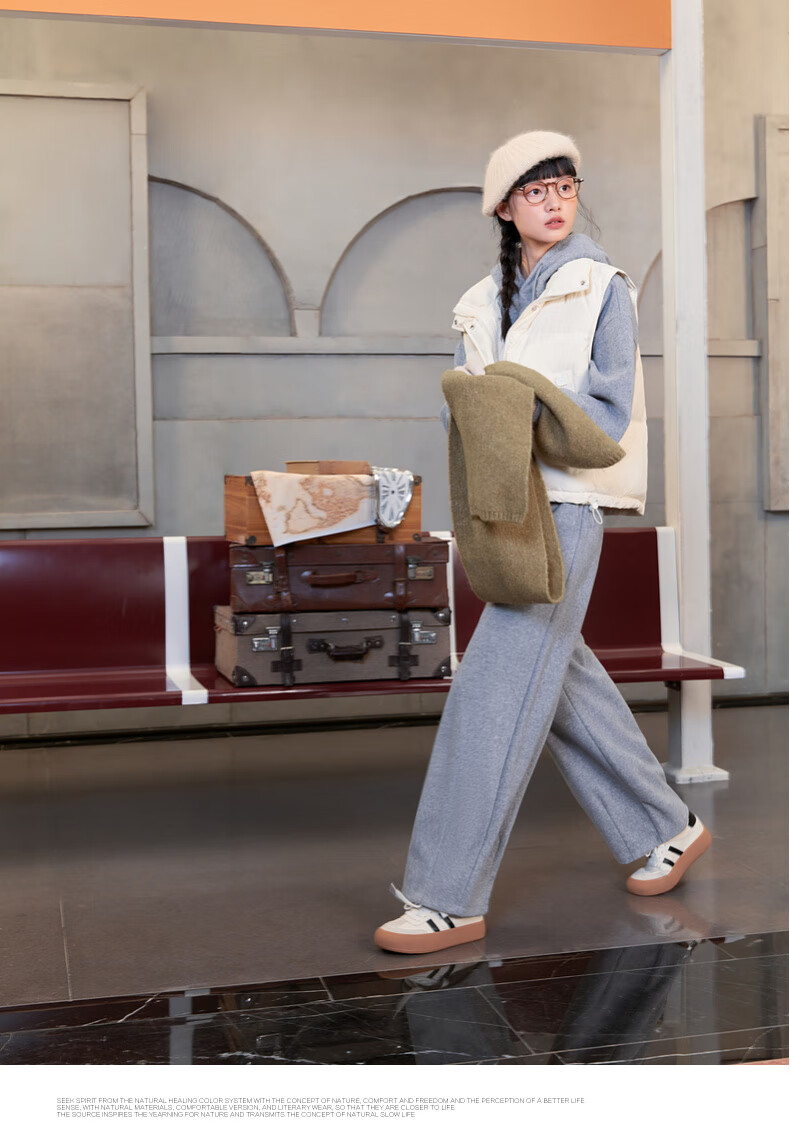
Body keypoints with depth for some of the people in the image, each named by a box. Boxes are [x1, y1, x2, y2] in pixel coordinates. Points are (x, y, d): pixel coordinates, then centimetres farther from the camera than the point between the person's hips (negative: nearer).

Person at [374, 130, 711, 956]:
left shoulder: (602, 289, -1)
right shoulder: (483, 302, 16)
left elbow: (608, 415, -8)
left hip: (564, 507, -7)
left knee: (494, 693, -11)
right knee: (560, 681, 12)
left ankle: (449, 901, -4)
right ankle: (666, 828, 31)